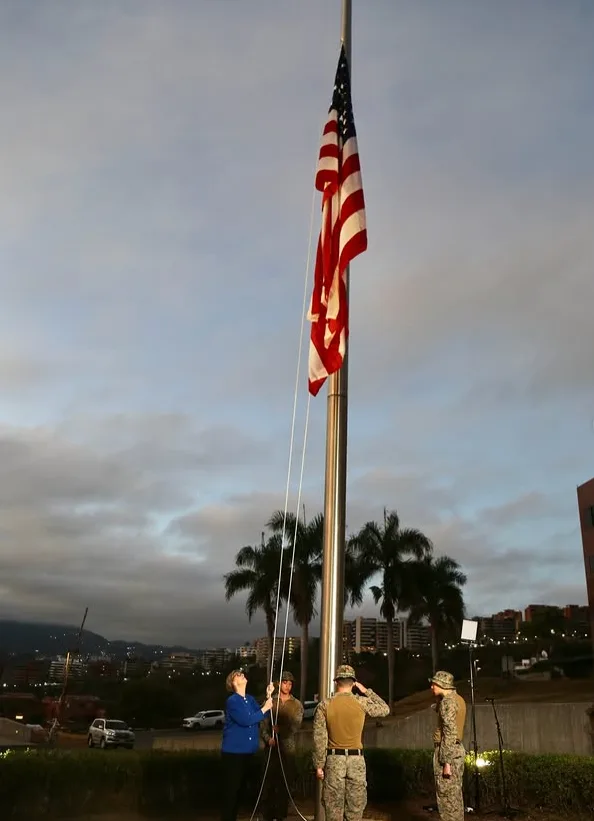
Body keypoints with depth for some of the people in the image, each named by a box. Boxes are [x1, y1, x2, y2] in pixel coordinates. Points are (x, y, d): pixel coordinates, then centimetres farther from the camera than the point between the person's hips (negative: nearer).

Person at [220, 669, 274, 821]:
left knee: (240, 789, 17)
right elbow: (246, 720, -24)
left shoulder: (251, 699, 9)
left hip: (248, 753, 7)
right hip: (233, 753, -7)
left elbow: (261, 716, 0)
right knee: (231, 789, 0)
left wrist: (268, 697, -9)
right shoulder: (232, 701, -15)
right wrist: (264, 708, -15)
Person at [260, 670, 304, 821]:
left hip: (288, 748, 1)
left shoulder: (297, 704, 6)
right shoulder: (271, 702, 6)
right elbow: (263, 724, 1)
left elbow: (296, 726, -5)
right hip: (272, 747, 0)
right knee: (269, 782, 0)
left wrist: (281, 729, -21)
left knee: (285, 782, 4)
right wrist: (268, 739, -16)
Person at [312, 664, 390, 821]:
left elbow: (319, 738, -5)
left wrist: (319, 765, 2)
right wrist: (366, 691, 14)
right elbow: (385, 709, 13)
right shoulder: (362, 702, -5)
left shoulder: (324, 705, -5)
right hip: (356, 760, 0)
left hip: (334, 759, 0)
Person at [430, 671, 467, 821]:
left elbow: (449, 733, -22)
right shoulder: (458, 699, 11)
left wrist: (446, 762, -21)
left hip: (447, 751, -10)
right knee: (455, 794, 14)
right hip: (457, 749, 10)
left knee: (446, 795, -2)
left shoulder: (447, 702, -17)